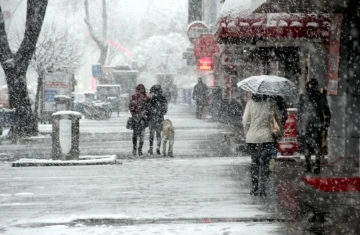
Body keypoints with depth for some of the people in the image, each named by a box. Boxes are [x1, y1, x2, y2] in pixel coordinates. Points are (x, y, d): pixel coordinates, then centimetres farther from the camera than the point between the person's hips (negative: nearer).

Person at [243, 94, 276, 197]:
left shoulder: (250, 103, -5)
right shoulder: (270, 103, -7)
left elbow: (245, 121, -2)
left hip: (252, 137, 2)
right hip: (267, 138, -1)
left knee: (254, 162, 14)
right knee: (264, 163, 4)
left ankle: (255, 188, 15)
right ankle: (262, 188, -1)